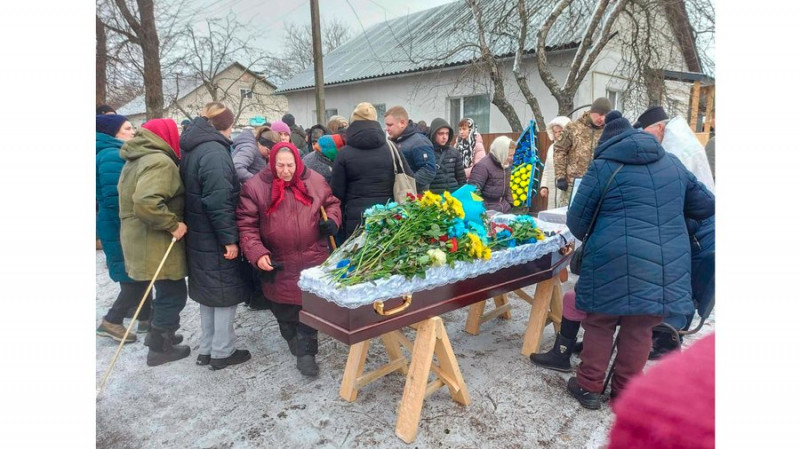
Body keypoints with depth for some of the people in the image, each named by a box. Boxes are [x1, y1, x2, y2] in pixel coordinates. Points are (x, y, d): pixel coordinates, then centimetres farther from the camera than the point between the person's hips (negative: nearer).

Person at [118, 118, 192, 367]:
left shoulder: (136, 160, 14)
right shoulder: (159, 161, -19)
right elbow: (146, 203, -33)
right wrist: (173, 225, -24)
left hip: (140, 238, 10)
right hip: (155, 242, -10)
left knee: (166, 291, 24)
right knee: (173, 293, 4)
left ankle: (157, 334, 39)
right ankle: (159, 348, 16)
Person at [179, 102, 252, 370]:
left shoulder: (191, 149, 12)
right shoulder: (215, 152, -18)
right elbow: (218, 202, -25)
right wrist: (229, 239, -21)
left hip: (198, 237, 9)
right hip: (216, 240, -9)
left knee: (208, 293, 18)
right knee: (226, 293, 3)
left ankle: (206, 350, 28)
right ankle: (222, 353, 14)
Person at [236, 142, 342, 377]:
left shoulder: (314, 181, 0)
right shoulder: (255, 187, -7)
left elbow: (331, 202, 15)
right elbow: (246, 224, -6)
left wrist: (332, 220, -6)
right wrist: (256, 253, -18)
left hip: (312, 257, 0)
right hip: (278, 261, 0)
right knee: (283, 306, 17)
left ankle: (306, 352, 14)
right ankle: (291, 337, 44)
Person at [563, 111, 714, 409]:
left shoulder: (603, 167, 1)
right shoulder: (672, 163, 15)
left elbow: (576, 220, 4)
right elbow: (706, 205, 23)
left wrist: (592, 241, 24)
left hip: (615, 263, -4)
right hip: (667, 264, 4)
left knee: (599, 325, 12)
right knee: (639, 329, 16)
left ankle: (589, 387, 22)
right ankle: (625, 392, 28)